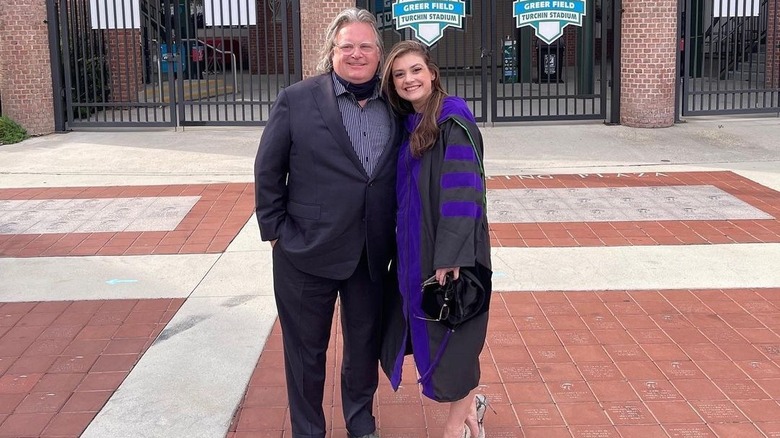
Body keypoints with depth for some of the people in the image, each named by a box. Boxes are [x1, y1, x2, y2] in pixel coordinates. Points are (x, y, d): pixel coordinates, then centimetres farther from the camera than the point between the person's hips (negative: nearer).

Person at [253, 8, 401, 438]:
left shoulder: (393, 107, 2)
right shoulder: (296, 101, -7)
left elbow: (400, 174, 8)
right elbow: (267, 172, -3)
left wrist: (393, 235, 4)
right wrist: (276, 230, -5)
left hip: (372, 254, 3)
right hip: (308, 250, -3)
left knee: (365, 343, 18)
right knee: (306, 349, 12)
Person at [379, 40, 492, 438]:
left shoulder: (453, 123, -15)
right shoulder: (407, 126, 9)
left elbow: (462, 193, -21)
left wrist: (450, 256, -24)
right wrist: (402, 248, 11)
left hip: (449, 253, -8)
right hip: (416, 250, 8)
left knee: (451, 336, 4)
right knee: (427, 333, 15)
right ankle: (470, 402, 35)